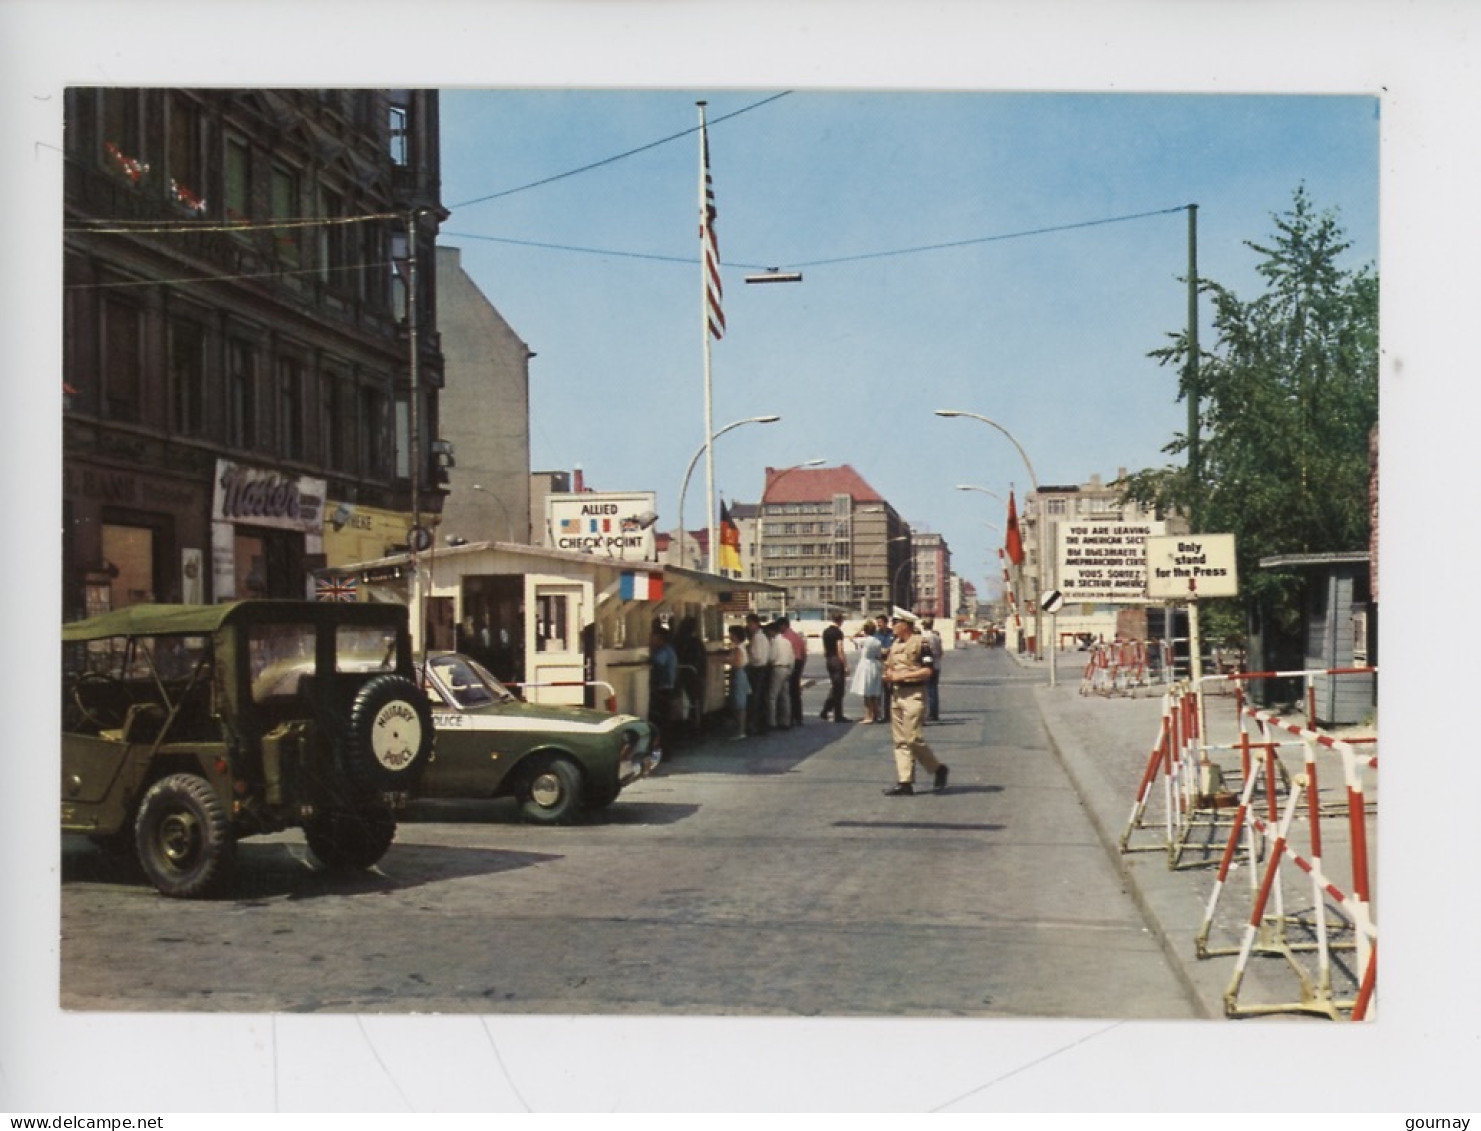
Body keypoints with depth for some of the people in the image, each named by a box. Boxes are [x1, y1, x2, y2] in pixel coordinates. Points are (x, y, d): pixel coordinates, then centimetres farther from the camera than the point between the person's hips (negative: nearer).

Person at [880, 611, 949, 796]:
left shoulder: (920, 644, -9)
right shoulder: (894, 645, 16)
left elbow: (927, 671, -15)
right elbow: (889, 666, 28)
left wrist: (902, 676, -18)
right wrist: (887, 675, 4)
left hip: (914, 694, -8)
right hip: (896, 694, 8)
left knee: (912, 738, -11)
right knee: (900, 740, 5)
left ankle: (939, 768, 10)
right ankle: (905, 783, 7)